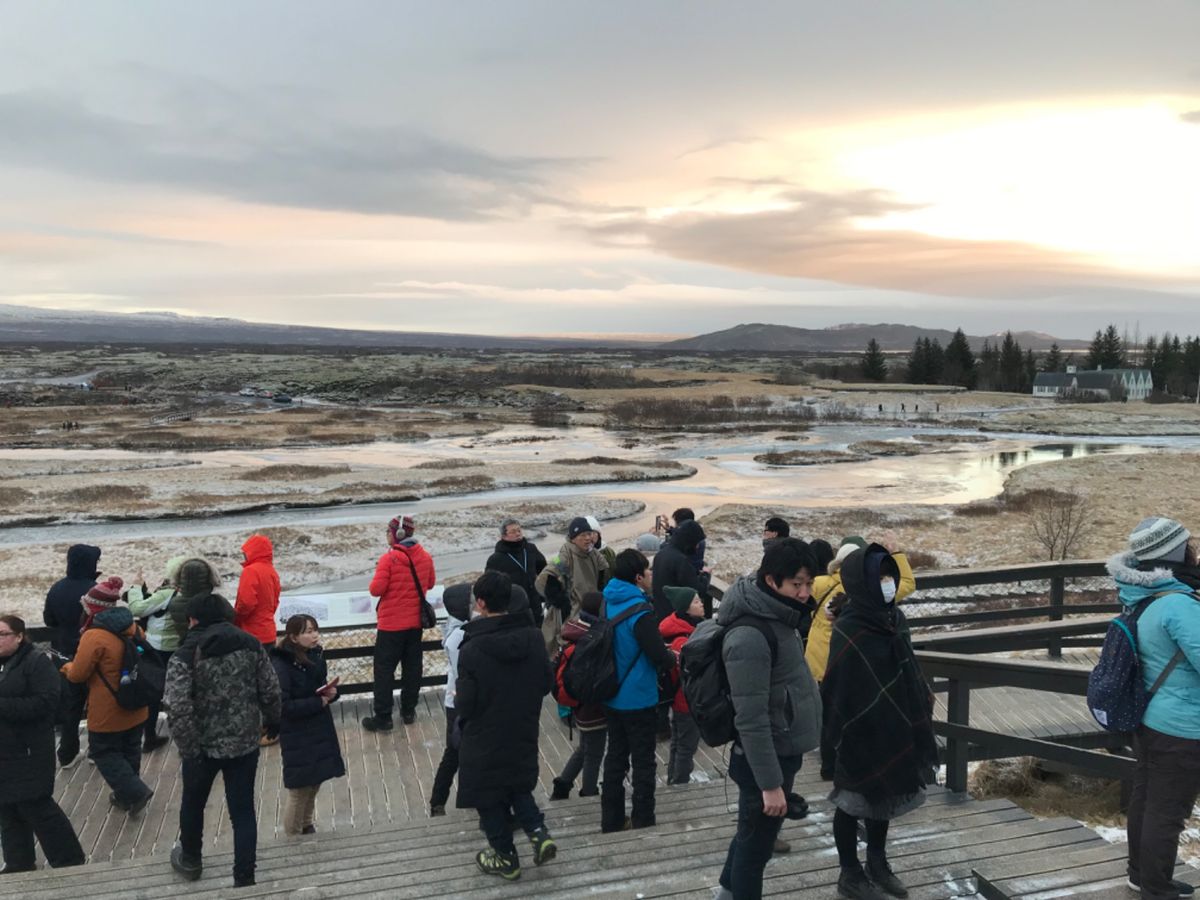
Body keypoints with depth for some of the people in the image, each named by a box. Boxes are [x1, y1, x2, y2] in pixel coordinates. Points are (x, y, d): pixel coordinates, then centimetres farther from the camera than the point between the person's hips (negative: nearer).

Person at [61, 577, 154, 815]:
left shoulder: (94, 636, -22)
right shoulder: (133, 628, 1)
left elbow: (77, 675, -16)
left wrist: (66, 667, 6)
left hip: (108, 713, -7)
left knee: (104, 752, 10)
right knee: (130, 751, 20)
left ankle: (135, 792, 1)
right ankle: (126, 795, 32)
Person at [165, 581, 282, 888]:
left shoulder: (185, 656, -14)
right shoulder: (251, 644, -3)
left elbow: (178, 709, -22)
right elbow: (271, 690, -1)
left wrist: (189, 749, -14)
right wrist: (272, 722, 15)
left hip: (204, 746, -2)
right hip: (245, 743, 2)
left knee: (193, 803, 24)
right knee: (243, 811, 11)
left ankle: (190, 860, 47)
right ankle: (244, 879, 14)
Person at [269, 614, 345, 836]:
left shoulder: (315, 655, -1)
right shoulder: (281, 665, -20)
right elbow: (283, 706, -23)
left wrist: (331, 692, -9)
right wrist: (319, 702, -20)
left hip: (320, 729, 6)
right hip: (297, 737, -6)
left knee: (313, 788, 17)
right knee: (299, 793, 3)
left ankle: (308, 830, 34)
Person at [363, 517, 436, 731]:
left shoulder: (389, 558, -18)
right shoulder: (425, 557, -1)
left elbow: (376, 590, -17)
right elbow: (430, 583, 12)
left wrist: (386, 582, 2)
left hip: (391, 624, -5)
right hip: (415, 622, 5)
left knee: (384, 669, 3)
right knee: (412, 667, 15)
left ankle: (383, 717, 6)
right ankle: (408, 711, 22)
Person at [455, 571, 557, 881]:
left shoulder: (471, 650, -24)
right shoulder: (533, 637, -10)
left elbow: (465, 706, -20)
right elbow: (547, 683, 0)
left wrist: (458, 697, 2)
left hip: (485, 741, -5)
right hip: (524, 733, 5)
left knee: (489, 797, 16)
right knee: (518, 787, 27)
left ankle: (506, 859, 27)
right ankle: (539, 833, 10)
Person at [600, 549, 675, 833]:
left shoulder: (607, 604, 0)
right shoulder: (640, 613, -24)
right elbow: (660, 658, -23)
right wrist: (673, 658, -1)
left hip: (612, 697, 7)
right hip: (639, 700, -7)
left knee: (615, 757, 17)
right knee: (643, 762, 8)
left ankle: (611, 820, 26)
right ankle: (643, 821, 17)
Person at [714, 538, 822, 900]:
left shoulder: (776, 617, 3)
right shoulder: (750, 636, -27)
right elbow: (751, 720, -26)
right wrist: (770, 783, -22)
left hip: (781, 752, 9)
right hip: (765, 759, -9)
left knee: (752, 835, 24)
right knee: (756, 845, 7)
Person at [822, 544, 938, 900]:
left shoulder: (894, 618, 0)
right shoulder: (849, 630, -24)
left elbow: (909, 669, 11)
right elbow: (839, 689, -22)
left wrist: (921, 710, 12)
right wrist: (843, 738, -20)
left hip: (892, 728, 8)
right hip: (861, 734, -7)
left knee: (885, 796, 21)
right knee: (855, 802, 10)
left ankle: (878, 864, 40)